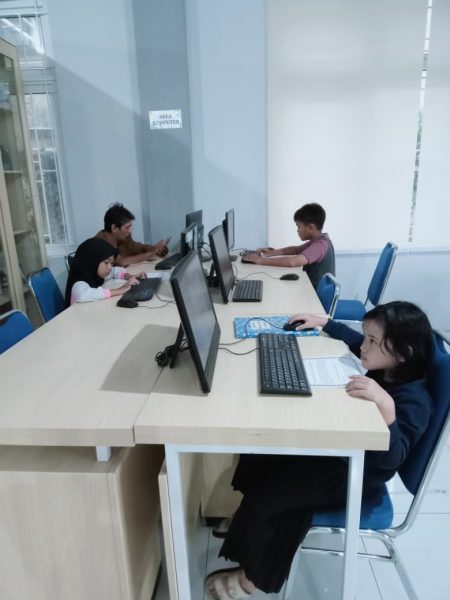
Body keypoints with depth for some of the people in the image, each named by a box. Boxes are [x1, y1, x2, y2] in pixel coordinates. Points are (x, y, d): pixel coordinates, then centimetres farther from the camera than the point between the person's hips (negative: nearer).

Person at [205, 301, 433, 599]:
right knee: (255, 461, 4)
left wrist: (386, 406, -50)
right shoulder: (380, 367, -5)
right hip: (335, 449, 9)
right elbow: (352, 338, 16)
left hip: (354, 477, -8)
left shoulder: (413, 400, -27)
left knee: (261, 497, -10)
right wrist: (323, 322, 14)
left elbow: (390, 459, -38)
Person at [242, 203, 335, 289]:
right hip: (313, 289, 8)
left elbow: (293, 262, -36)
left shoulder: (320, 245, -24)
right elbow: (296, 250, 15)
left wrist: (261, 260, -29)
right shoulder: (319, 240, 5)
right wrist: (272, 252, -1)